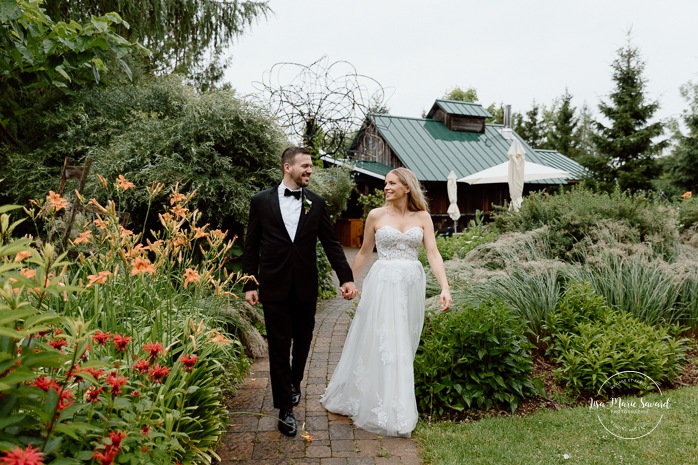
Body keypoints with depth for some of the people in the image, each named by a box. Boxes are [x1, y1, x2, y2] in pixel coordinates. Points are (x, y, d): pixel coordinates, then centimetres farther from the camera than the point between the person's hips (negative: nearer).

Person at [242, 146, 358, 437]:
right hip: (274, 286, -2)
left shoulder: (317, 203, 3)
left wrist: (346, 277, -6)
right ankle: (285, 408, 18)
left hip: (306, 287, 2)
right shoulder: (261, 201, -1)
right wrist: (250, 284, -2)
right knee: (279, 346, 4)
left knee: (303, 340, 17)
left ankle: (294, 382, 46)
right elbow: (251, 246, 1)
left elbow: (331, 243, 2)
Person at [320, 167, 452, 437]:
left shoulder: (422, 217, 4)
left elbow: (433, 254, -3)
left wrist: (445, 288, -14)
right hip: (383, 283, -2)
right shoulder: (376, 215, 1)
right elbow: (364, 253, 10)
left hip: (411, 285, 2)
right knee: (380, 342, -2)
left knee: (403, 345, 11)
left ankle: (396, 403, 29)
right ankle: (387, 411, 12)